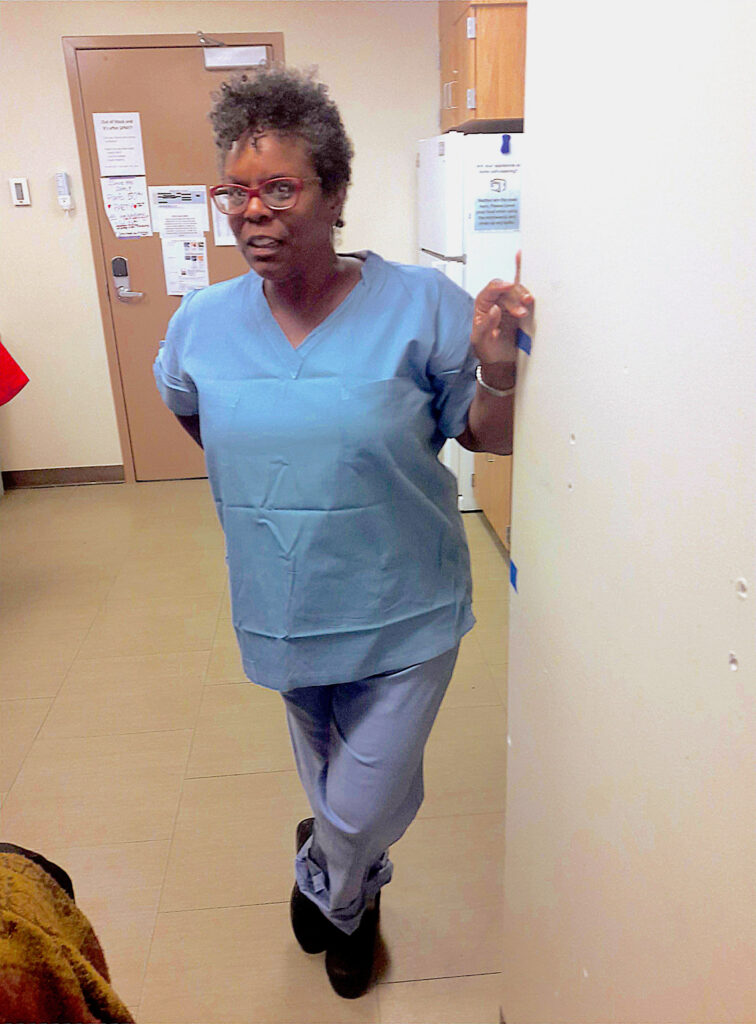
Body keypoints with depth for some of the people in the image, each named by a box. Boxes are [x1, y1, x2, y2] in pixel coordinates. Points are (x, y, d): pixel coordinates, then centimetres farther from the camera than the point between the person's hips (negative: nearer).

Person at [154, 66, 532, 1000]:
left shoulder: (420, 307, -15)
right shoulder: (202, 323, -6)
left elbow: (488, 439, -8)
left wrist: (496, 368, -27)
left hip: (403, 616, -3)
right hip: (285, 612, 3)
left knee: (370, 806, 9)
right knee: (330, 782, 25)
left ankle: (323, 879, 49)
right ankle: (352, 898, 60)